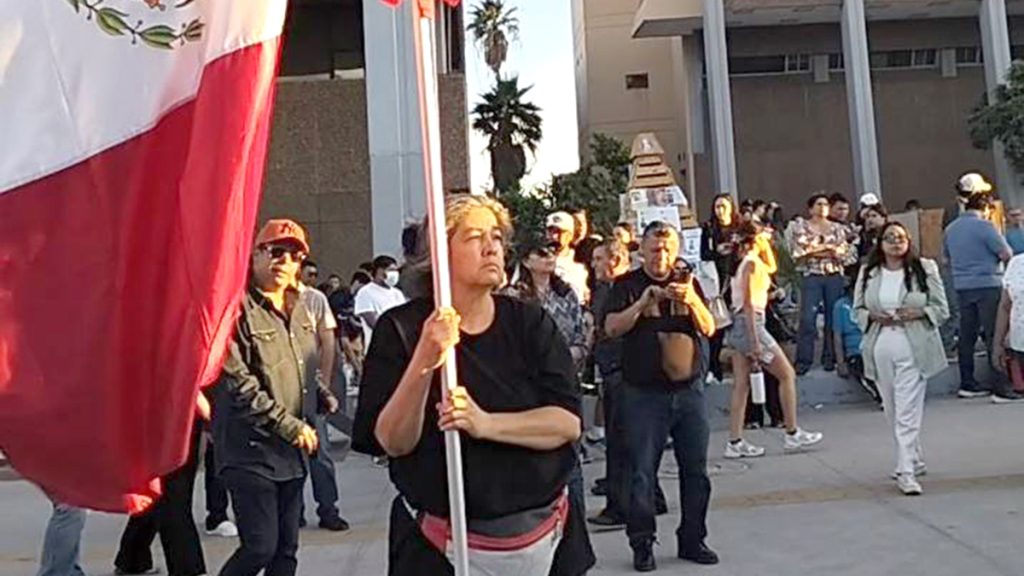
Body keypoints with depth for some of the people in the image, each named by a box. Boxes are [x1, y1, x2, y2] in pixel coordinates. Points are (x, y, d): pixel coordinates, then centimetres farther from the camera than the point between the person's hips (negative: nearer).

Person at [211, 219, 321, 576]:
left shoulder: (299, 311, 12)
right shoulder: (238, 309, -11)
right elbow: (239, 385, -17)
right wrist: (291, 426, -14)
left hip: (293, 453, 7)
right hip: (251, 451, -7)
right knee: (260, 547, -8)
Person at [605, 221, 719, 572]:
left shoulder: (688, 283, 11)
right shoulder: (627, 285, 3)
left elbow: (709, 329, 3)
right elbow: (612, 328, -8)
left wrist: (693, 302, -16)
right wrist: (643, 303, -21)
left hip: (689, 390, 3)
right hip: (645, 393, -3)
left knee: (695, 470, 7)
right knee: (642, 471, -1)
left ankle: (692, 540, 20)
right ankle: (642, 544, 10)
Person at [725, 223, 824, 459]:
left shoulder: (745, 262, 13)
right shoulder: (752, 263, -12)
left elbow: (772, 267, 32)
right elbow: (748, 303, -18)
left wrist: (765, 244, 18)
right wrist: (755, 341, -20)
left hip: (739, 326, 9)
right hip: (750, 324, -9)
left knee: (741, 385, 7)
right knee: (787, 374, 3)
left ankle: (735, 442, 7)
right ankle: (792, 434, 11)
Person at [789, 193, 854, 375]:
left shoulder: (837, 228, 12)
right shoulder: (801, 227, 5)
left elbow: (847, 253, 5)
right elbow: (798, 251, -5)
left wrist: (823, 250, -10)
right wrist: (828, 249, -7)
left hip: (835, 275, 3)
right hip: (811, 275, -3)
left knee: (833, 317, 4)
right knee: (807, 318, -9)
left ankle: (830, 358, 15)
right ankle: (803, 360, -4)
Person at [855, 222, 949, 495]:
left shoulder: (925, 268, 2)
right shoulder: (868, 273, 9)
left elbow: (941, 308, 3)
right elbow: (857, 308, 12)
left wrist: (916, 314, -15)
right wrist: (873, 316, -9)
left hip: (913, 349, -3)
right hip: (881, 348, 4)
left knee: (908, 412, -9)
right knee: (893, 411, 12)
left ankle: (906, 472, -7)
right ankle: (914, 461, 29)